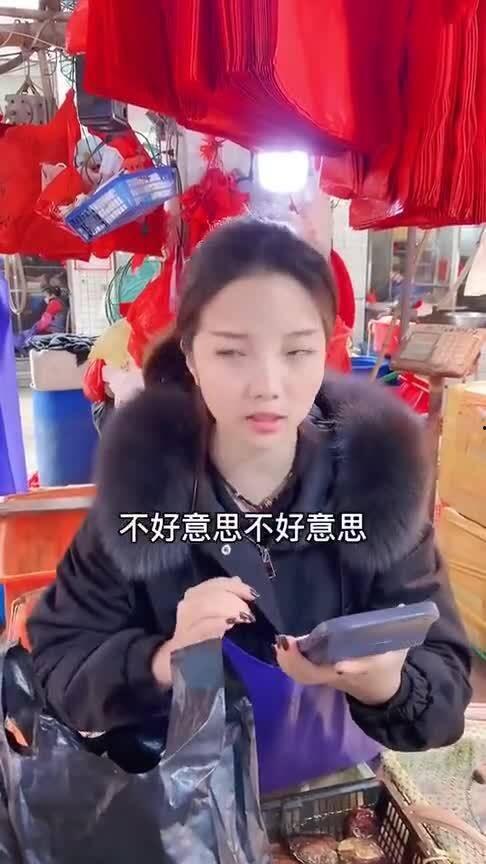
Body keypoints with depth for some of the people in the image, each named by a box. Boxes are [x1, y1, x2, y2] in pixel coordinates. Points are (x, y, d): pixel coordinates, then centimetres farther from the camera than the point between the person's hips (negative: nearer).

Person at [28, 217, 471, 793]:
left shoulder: (376, 476, -11)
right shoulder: (140, 481, -12)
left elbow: (447, 685, -9)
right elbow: (56, 662, -8)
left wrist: (383, 682, -28)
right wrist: (165, 661, -24)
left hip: (340, 782, 1)